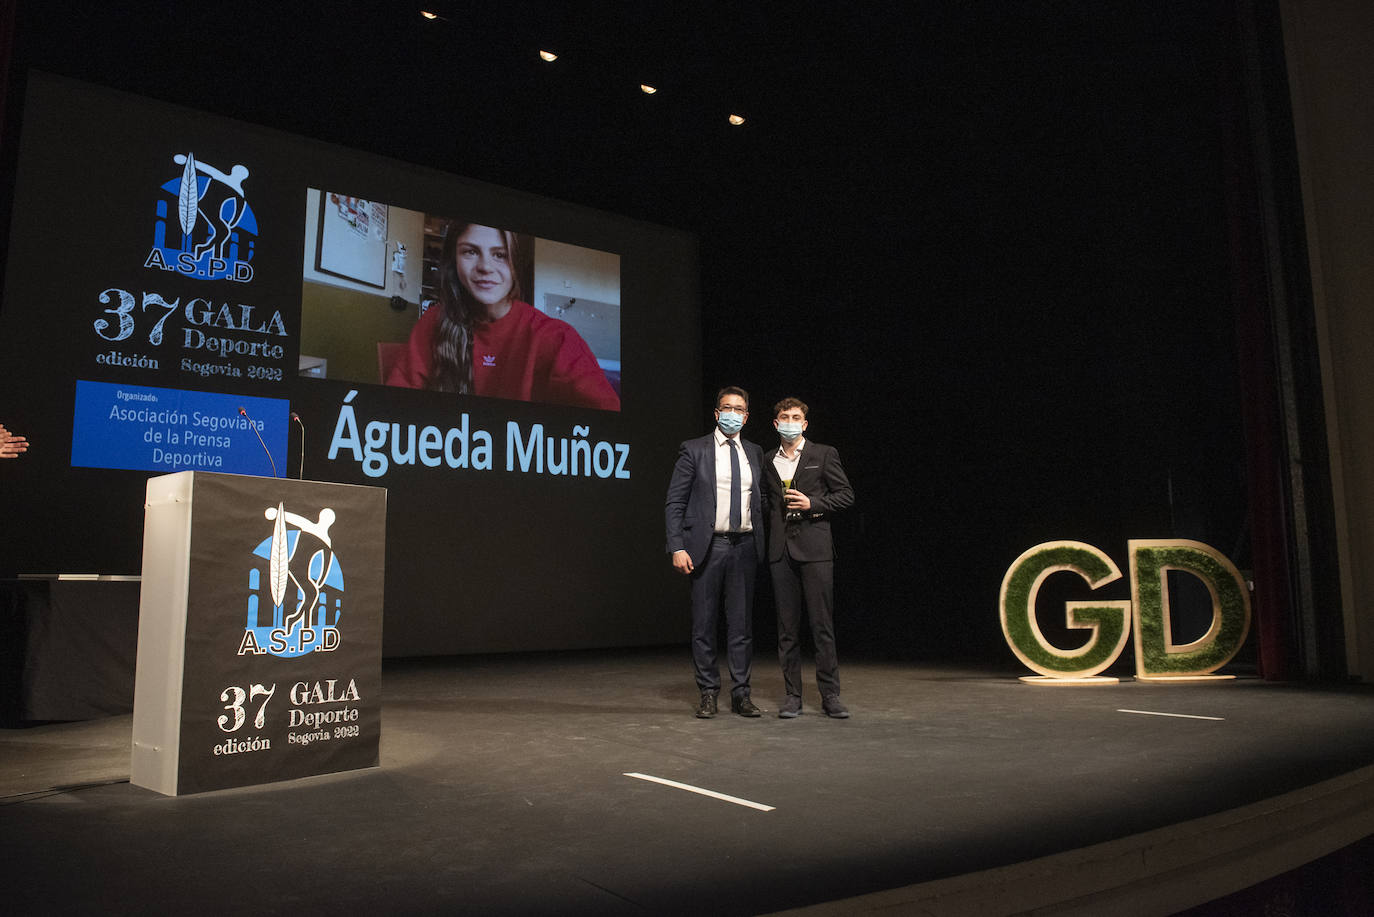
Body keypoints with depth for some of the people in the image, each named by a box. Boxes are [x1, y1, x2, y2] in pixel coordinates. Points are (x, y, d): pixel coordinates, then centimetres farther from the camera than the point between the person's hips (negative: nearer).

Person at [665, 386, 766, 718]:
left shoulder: (755, 453, 13)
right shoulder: (694, 450, 1)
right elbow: (675, 503, -2)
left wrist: (761, 541, 7)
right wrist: (677, 547, -11)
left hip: (745, 546, 3)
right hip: (707, 546, -3)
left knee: (742, 623, 6)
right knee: (704, 624, 3)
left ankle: (740, 694, 15)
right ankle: (708, 693, 14)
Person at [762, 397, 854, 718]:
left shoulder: (824, 454, 5)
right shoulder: (768, 462, 15)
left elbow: (846, 495, 4)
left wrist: (813, 504, -9)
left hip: (814, 548, -3)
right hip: (781, 550, 3)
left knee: (822, 624, -3)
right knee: (787, 627, 5)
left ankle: (830, 695, 6)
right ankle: (792, 695, 12)